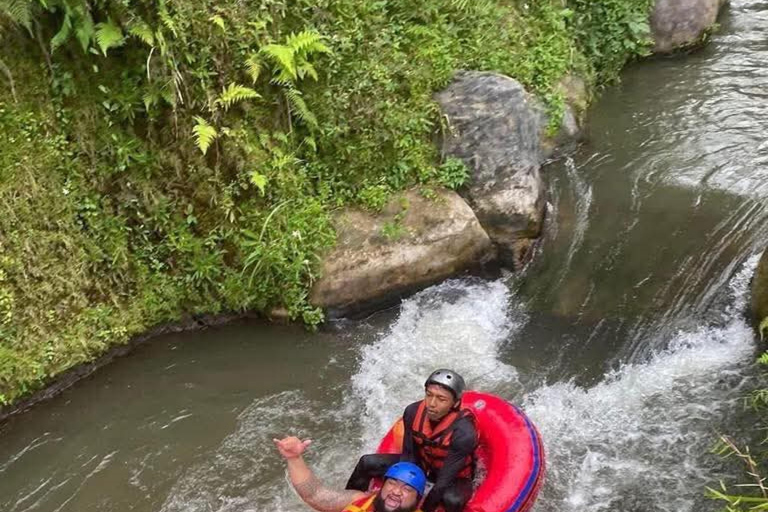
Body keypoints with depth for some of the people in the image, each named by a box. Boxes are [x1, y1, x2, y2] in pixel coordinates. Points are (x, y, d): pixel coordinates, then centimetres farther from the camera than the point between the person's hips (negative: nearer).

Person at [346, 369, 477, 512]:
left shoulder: (464, 433, -35)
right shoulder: (413, 412, -21)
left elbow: (443, 482, -30)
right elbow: (407, 455, -12)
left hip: (454, 477, -4)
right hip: (421, 464, 5)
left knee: (452, 500, -39)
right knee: (367, 463, -7)